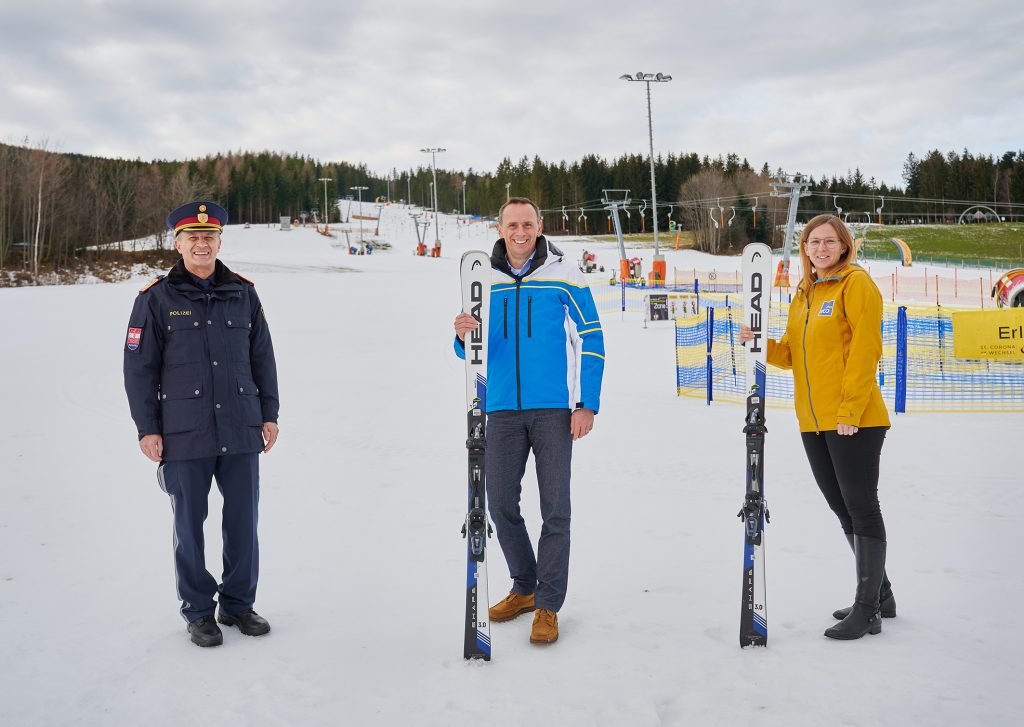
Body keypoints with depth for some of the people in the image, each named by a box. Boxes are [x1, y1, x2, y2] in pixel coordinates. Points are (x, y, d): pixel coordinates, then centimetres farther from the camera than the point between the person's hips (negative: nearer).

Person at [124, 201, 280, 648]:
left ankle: (238, 603, 25)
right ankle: (198, 610, 21)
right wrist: (147, 428, -4)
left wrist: (269, 413, 10)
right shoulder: (157, 298, -2)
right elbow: (139, 368, -1)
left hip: (241, 430, 3)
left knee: (243, 520, 8)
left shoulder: (242, 293, 8)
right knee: (190, 523, 6)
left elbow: (262, 357, 13)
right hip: (184, 435, -3)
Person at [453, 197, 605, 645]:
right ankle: (524, 587, 28)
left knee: (554, 507, 0)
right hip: (503, 408, 4)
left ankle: (548, 605, 12)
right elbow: (474, 352, 10)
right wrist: (464, 337, -14)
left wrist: (587, 405, -7)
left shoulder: (564, 276, -4)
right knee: (501, 503, 8)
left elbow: (591, 341, -1)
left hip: (554, 409, -3)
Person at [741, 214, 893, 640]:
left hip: (854, 421, -8)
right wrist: (762, 345, -2)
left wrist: (850, 411, -19)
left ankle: (867, 611, 4)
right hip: (813, 423, 8)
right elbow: (794, 356, 17)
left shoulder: (856, 283, -6)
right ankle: (879, 594, 30)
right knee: (844, 510, 15)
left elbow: (865, 350, -14)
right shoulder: (803, 295, 17)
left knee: (862, 508, -2)